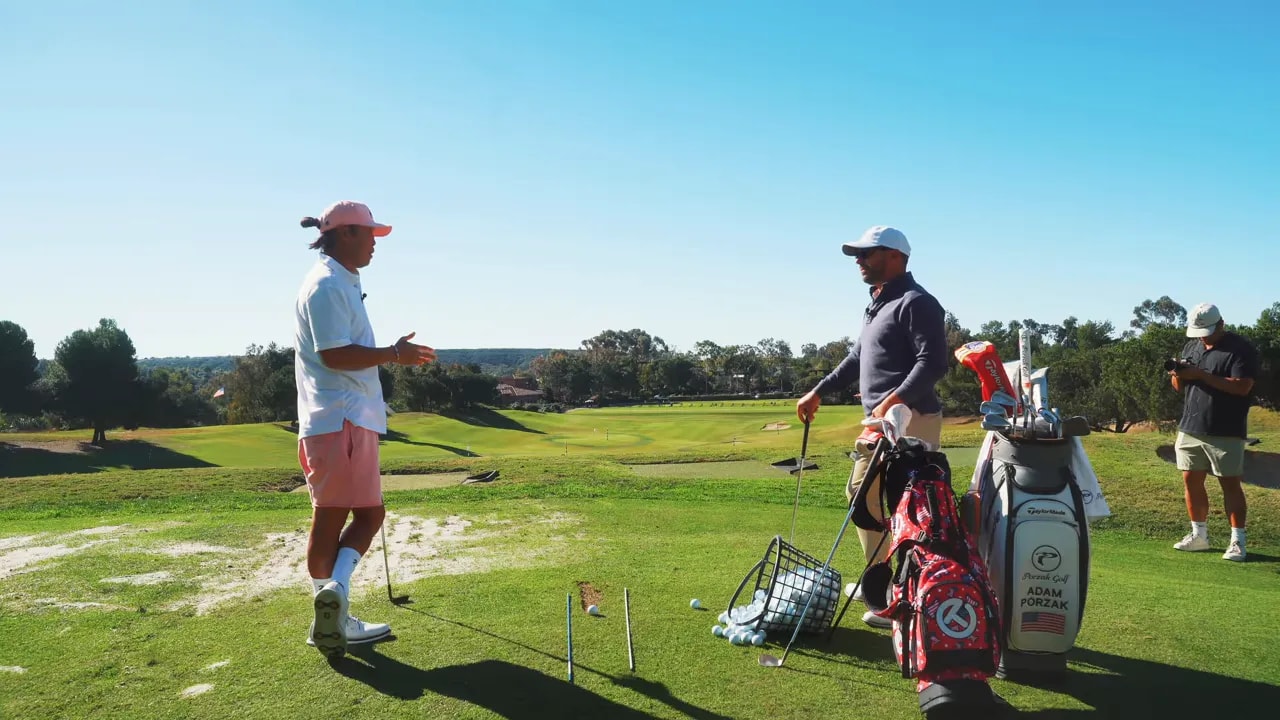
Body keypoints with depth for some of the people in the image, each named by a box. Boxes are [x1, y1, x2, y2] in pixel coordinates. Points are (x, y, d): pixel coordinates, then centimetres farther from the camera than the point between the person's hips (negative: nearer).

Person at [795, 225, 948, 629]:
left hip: (908, 421, -11)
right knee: (862, 495, 17)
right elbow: (857, 358, 28)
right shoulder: (878, 304, 20)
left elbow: (933, 363, -21)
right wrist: (819, 392, 25)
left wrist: (894, 399, -32)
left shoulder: (916, 303, -11)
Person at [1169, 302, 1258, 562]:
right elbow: (1180, 386, 17)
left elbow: (1242, 386, -19)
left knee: (1230, 484, -2)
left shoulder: (1242, 349, -8)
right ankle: (1199, 535, 20)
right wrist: (1178, 376, -6)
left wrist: (1202, 375, -22)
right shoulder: (1192, 346, 13)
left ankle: (1237, 541, 4)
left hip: (1225, 433, -6)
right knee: (1191, 482, 8)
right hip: (1190, 429, 6)